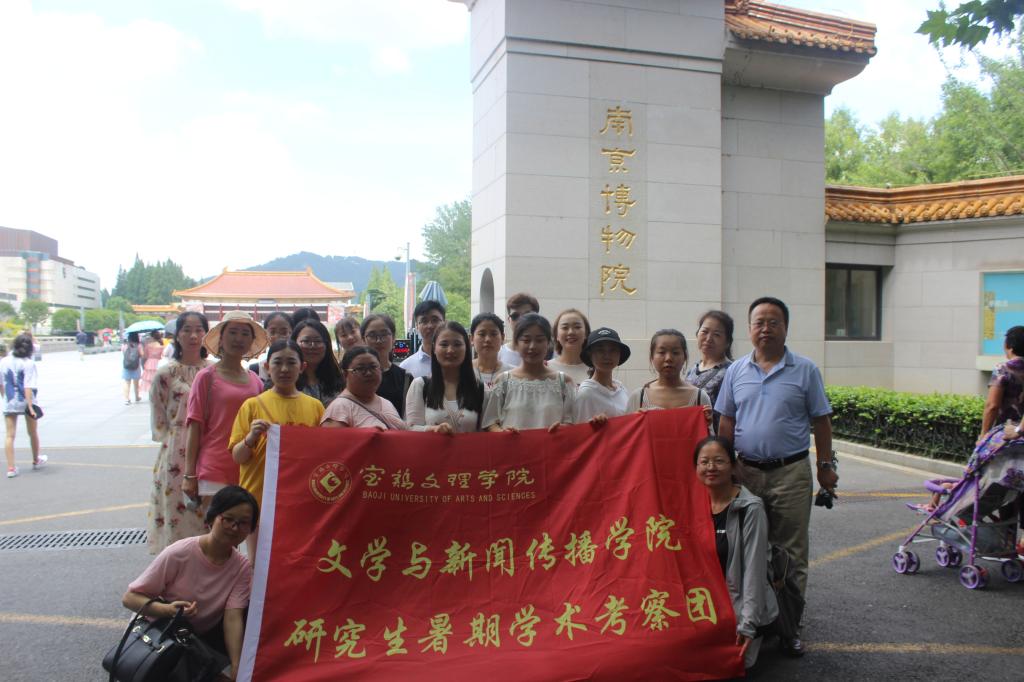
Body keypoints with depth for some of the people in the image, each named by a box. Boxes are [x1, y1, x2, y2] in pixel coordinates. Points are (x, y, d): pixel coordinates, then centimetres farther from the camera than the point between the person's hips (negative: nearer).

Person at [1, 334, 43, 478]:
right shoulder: (28, 363, -13)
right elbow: (28, 387, -19)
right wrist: (30, 405, -22)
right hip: (26, 402, -3)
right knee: (33, 433, 16)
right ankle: (36, 461, 34)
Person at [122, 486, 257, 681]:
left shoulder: (242, 568, -12)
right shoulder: (178, 554, -23)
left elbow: (233, 618, -21)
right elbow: (129, 598, -17)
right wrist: (168, 610, -35)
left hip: (204, 638, 3)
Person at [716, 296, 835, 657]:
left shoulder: (805, 370, 0)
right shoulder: (736, 371, 6)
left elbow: (820, 421, 4)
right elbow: (726, 423, 9)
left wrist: (825, 465, 1)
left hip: (791, 472, -2)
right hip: (747, 471, 2)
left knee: (791, 552, 4)